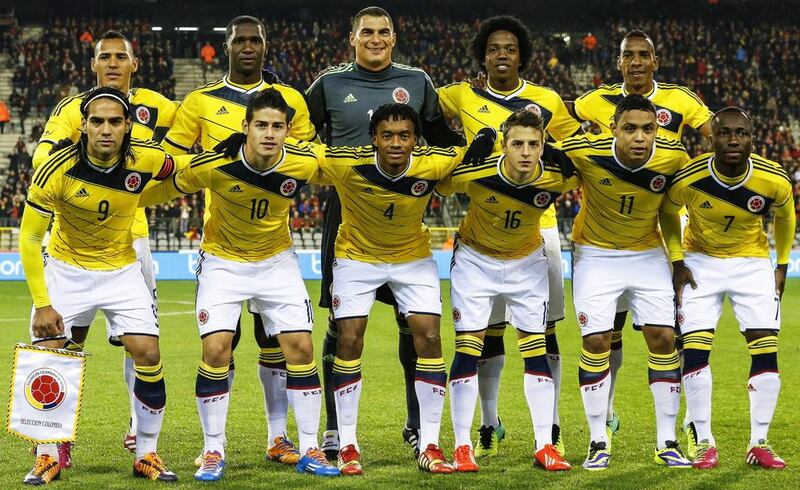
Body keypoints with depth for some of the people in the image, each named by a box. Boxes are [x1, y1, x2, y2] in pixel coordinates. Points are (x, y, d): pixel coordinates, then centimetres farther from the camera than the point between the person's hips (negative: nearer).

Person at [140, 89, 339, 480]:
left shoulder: (304, 164, -20)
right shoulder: (212, 166, -25)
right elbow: (168, 188, -7)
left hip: (277, 261, 2)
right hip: (223, 261, -2)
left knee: (300, 347, -6)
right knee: (216, 350, -13)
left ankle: (309, 450, 7)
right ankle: (213, 452, 3)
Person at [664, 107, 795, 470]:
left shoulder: (774, 180, -21)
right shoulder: (688, 179, -25)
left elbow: (785, 217, 2)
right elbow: (667, 214, -2)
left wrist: (782, 266, 4)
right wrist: (677, 262, -7)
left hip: (753, 262, 1)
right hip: (701, 261, -1)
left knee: (766, 351, -7)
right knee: (694, 350, -11)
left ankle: (759, 443, 3)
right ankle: (704, 443, 1)